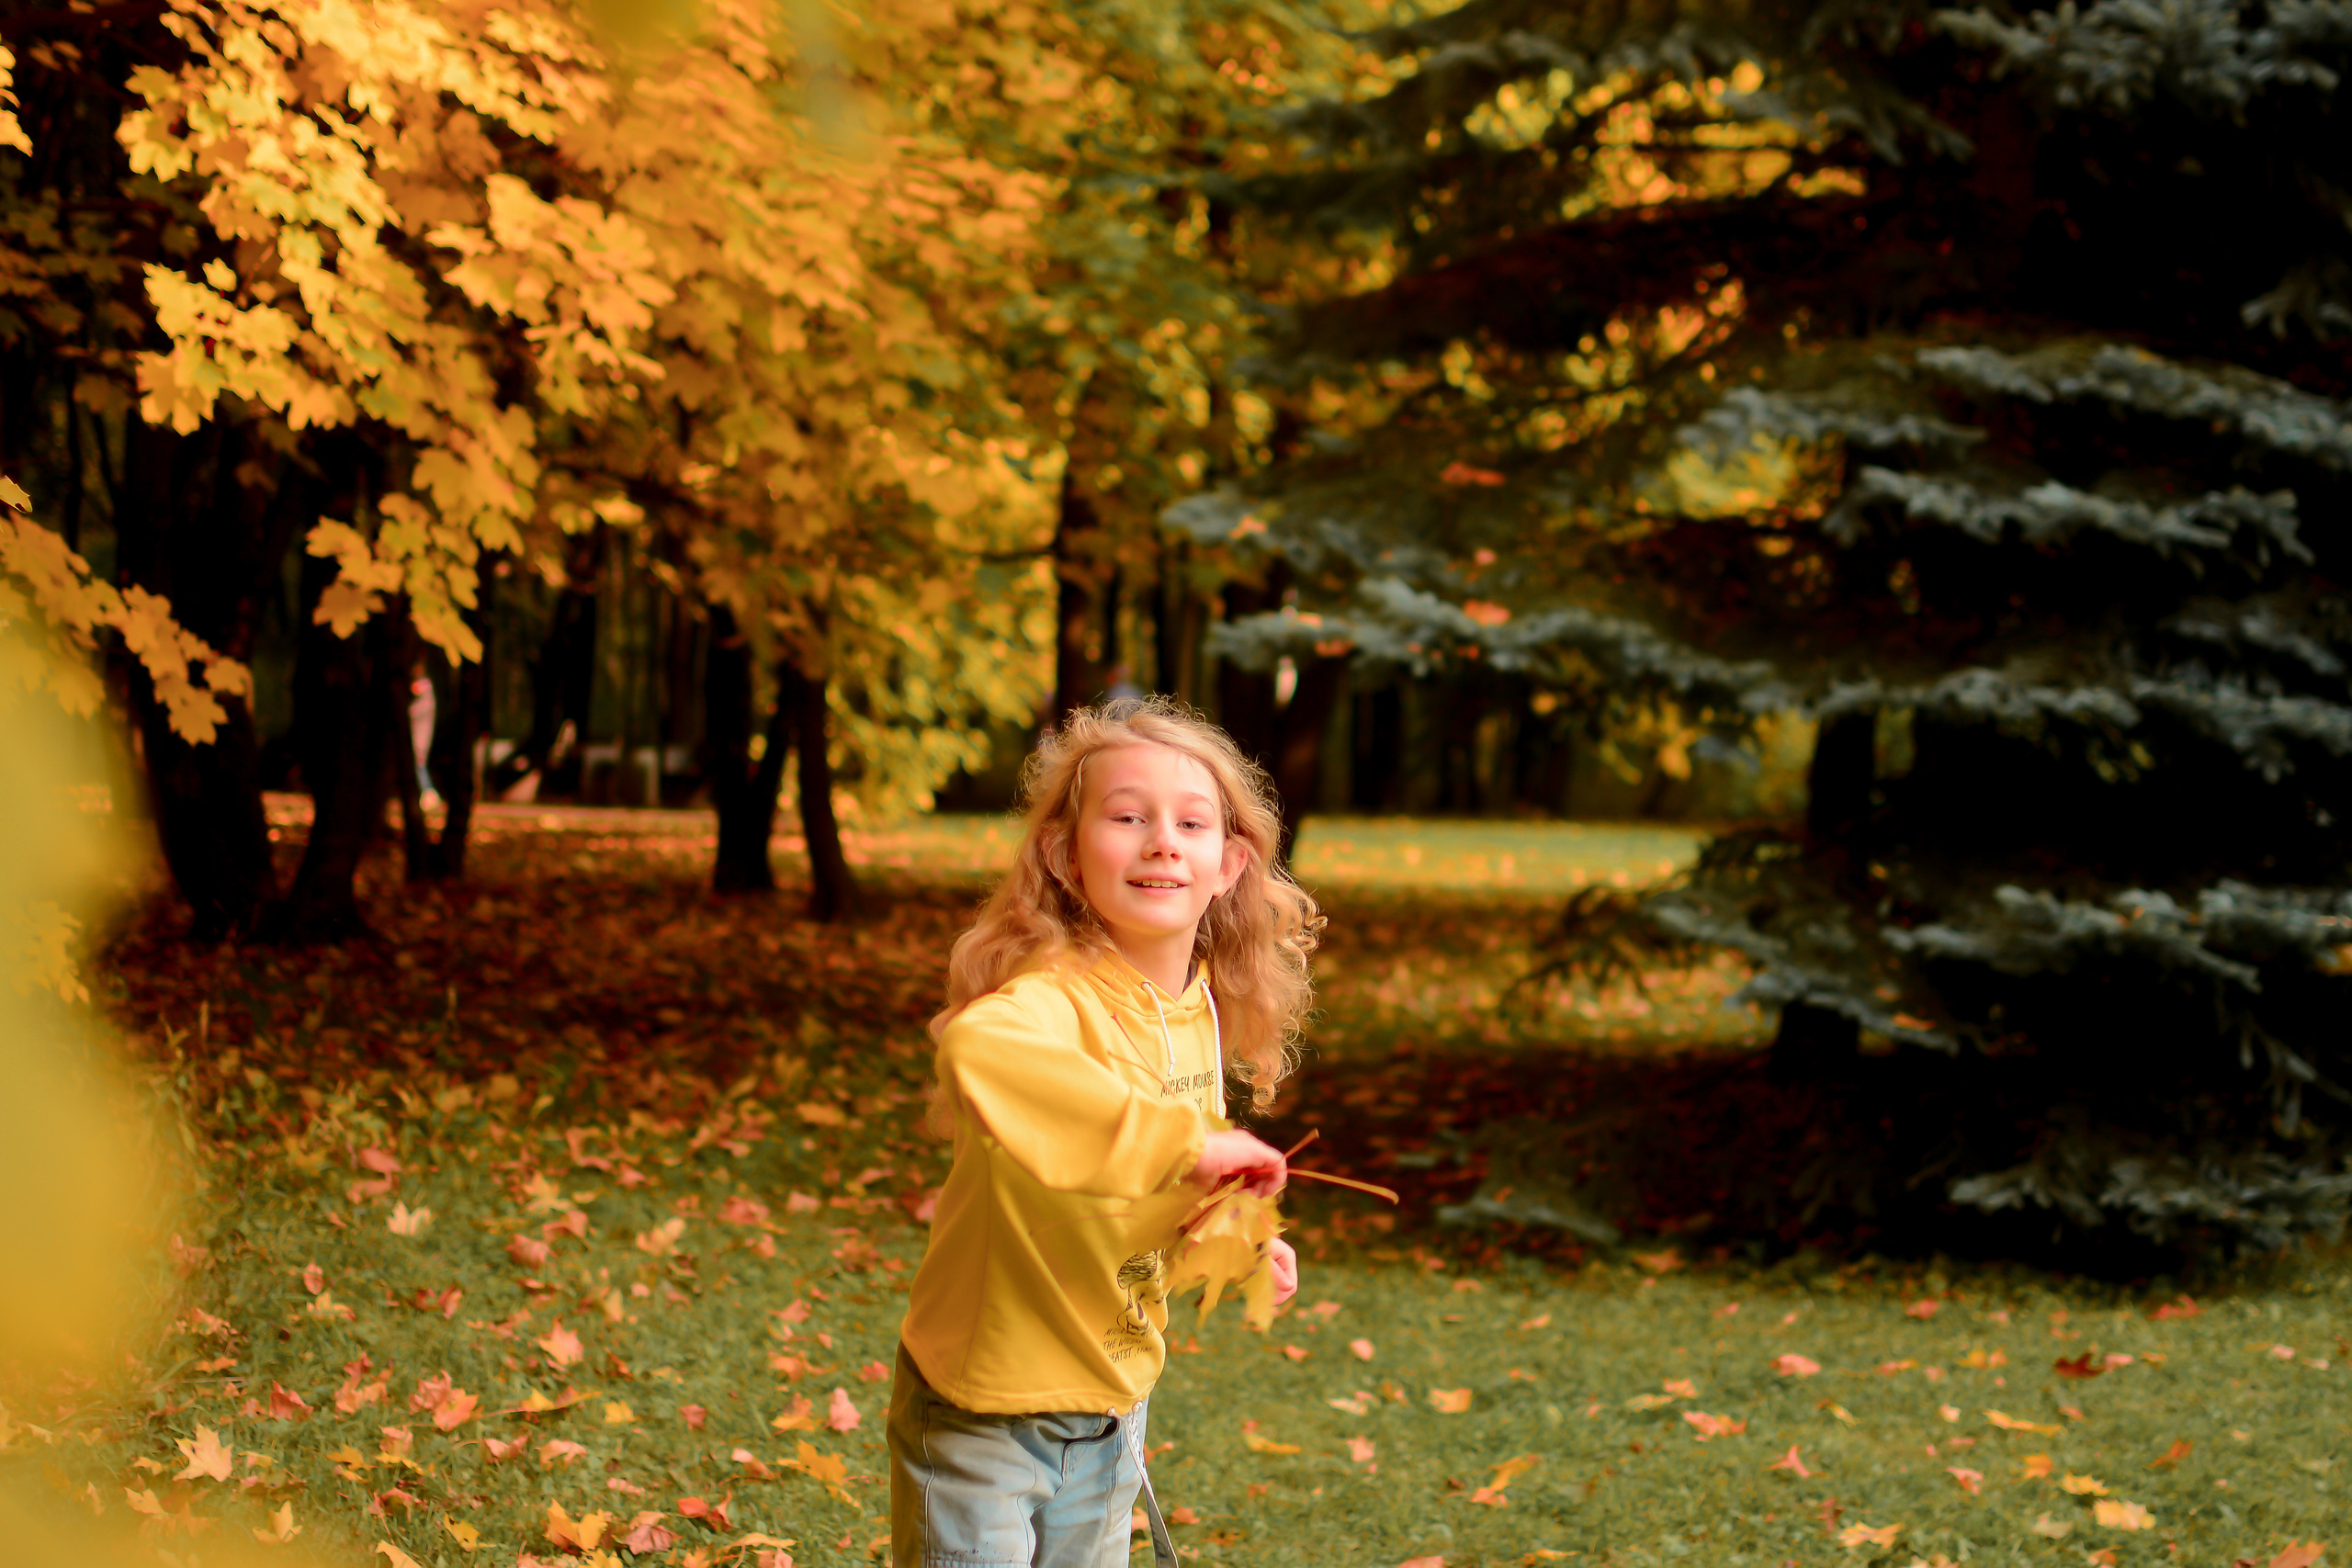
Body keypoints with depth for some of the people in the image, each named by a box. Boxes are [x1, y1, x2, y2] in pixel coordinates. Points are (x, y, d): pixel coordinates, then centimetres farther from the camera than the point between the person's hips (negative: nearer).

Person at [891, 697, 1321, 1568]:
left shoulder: (1201, 1011, -2)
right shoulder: (1053, 1000, -27)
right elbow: (977, 1054, -53)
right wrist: (1184, 1140, -47)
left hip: (1111, 1403, 7)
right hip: (982, 1410, -7)